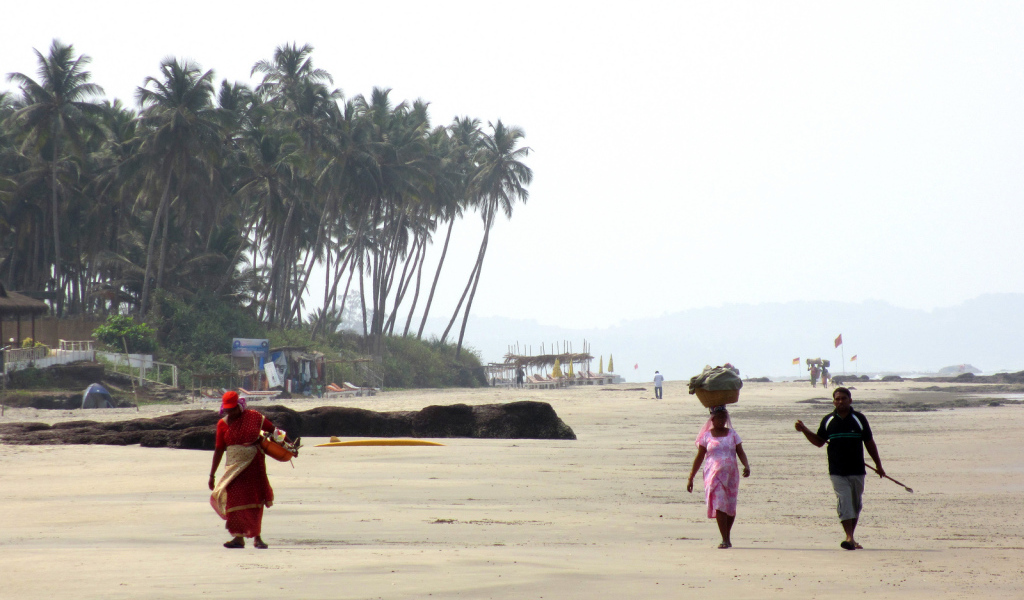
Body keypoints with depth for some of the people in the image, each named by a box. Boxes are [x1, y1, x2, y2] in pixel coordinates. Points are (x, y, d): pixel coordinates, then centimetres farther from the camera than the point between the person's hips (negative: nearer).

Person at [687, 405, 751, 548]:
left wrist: (746, 465, -16)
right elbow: (699, 457, 8)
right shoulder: (707, 436, 6)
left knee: (730, 506, 5)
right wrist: (691, 477, 6)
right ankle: (725, 539, -13)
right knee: (719, 505, -13)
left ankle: (727, 537, 21)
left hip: (731, 474, 2)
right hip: (713, 475, -2)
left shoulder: (732, 434, 10)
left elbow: (740, 452, 4)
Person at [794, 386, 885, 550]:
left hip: (857, 470, 1)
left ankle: (851, 538, 19)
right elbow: (819, 442, 16)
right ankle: (849, 538, -20)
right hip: (837, 472, -1)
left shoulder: (859, 419, 2)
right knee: (844, 501, -13)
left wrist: (878, 464, 12)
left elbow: (869, 443, 9)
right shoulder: (828, 420, 5)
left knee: (855, 505, 7)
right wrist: (804, 430, 2)